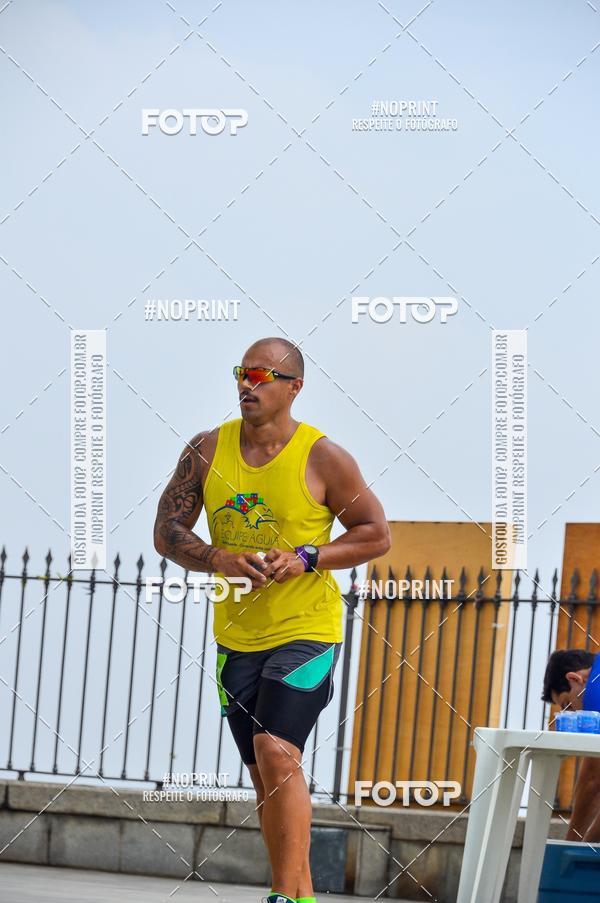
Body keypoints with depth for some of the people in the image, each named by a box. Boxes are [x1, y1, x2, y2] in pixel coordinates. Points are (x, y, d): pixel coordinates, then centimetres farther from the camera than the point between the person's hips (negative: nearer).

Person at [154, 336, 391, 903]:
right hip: (236, 636, 5)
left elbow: (376, 536, -3)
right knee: (266, 776, 9)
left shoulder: (323, 458, -8)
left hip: (306, 629, -5)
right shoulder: (207, 450, 2)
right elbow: (167, 532, 4)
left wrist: (305, 559, -17)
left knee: (277, 752, -21)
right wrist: (217, 560, -16)